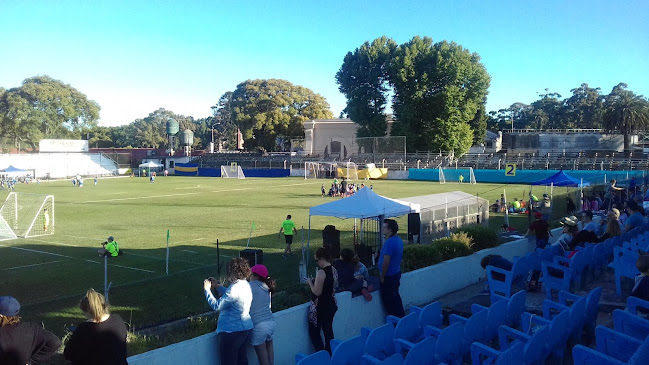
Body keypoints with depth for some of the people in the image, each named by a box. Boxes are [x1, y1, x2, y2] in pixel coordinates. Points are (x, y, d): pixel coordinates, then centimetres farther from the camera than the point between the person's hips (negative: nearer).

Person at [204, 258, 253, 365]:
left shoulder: (235, 288, -24)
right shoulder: (246, 285, 6)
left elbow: (217, 306, -21)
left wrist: (207, 290, -10)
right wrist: (217, 286, 19)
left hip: (232, 331, -9)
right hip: (245, 328, 9)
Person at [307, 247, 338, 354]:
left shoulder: (321, 272, -23)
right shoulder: (334, 270, 2)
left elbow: (317, 292, -23)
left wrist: (310, 282, -7)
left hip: (320, 308, -8)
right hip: (331, 305, 8)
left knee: (314, 332, 6)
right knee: (328, 331, 17)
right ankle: (330, 354, 23)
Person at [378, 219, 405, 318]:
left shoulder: (389, 242, -24)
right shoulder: (399, 240, 7)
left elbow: (386, 261, -25)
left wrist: (382, 276, -16)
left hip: (389, 276, -10)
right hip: (397, 273, 10)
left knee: (388, 300, 2)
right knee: (395, 297, 20)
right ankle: (401, 318, 29)